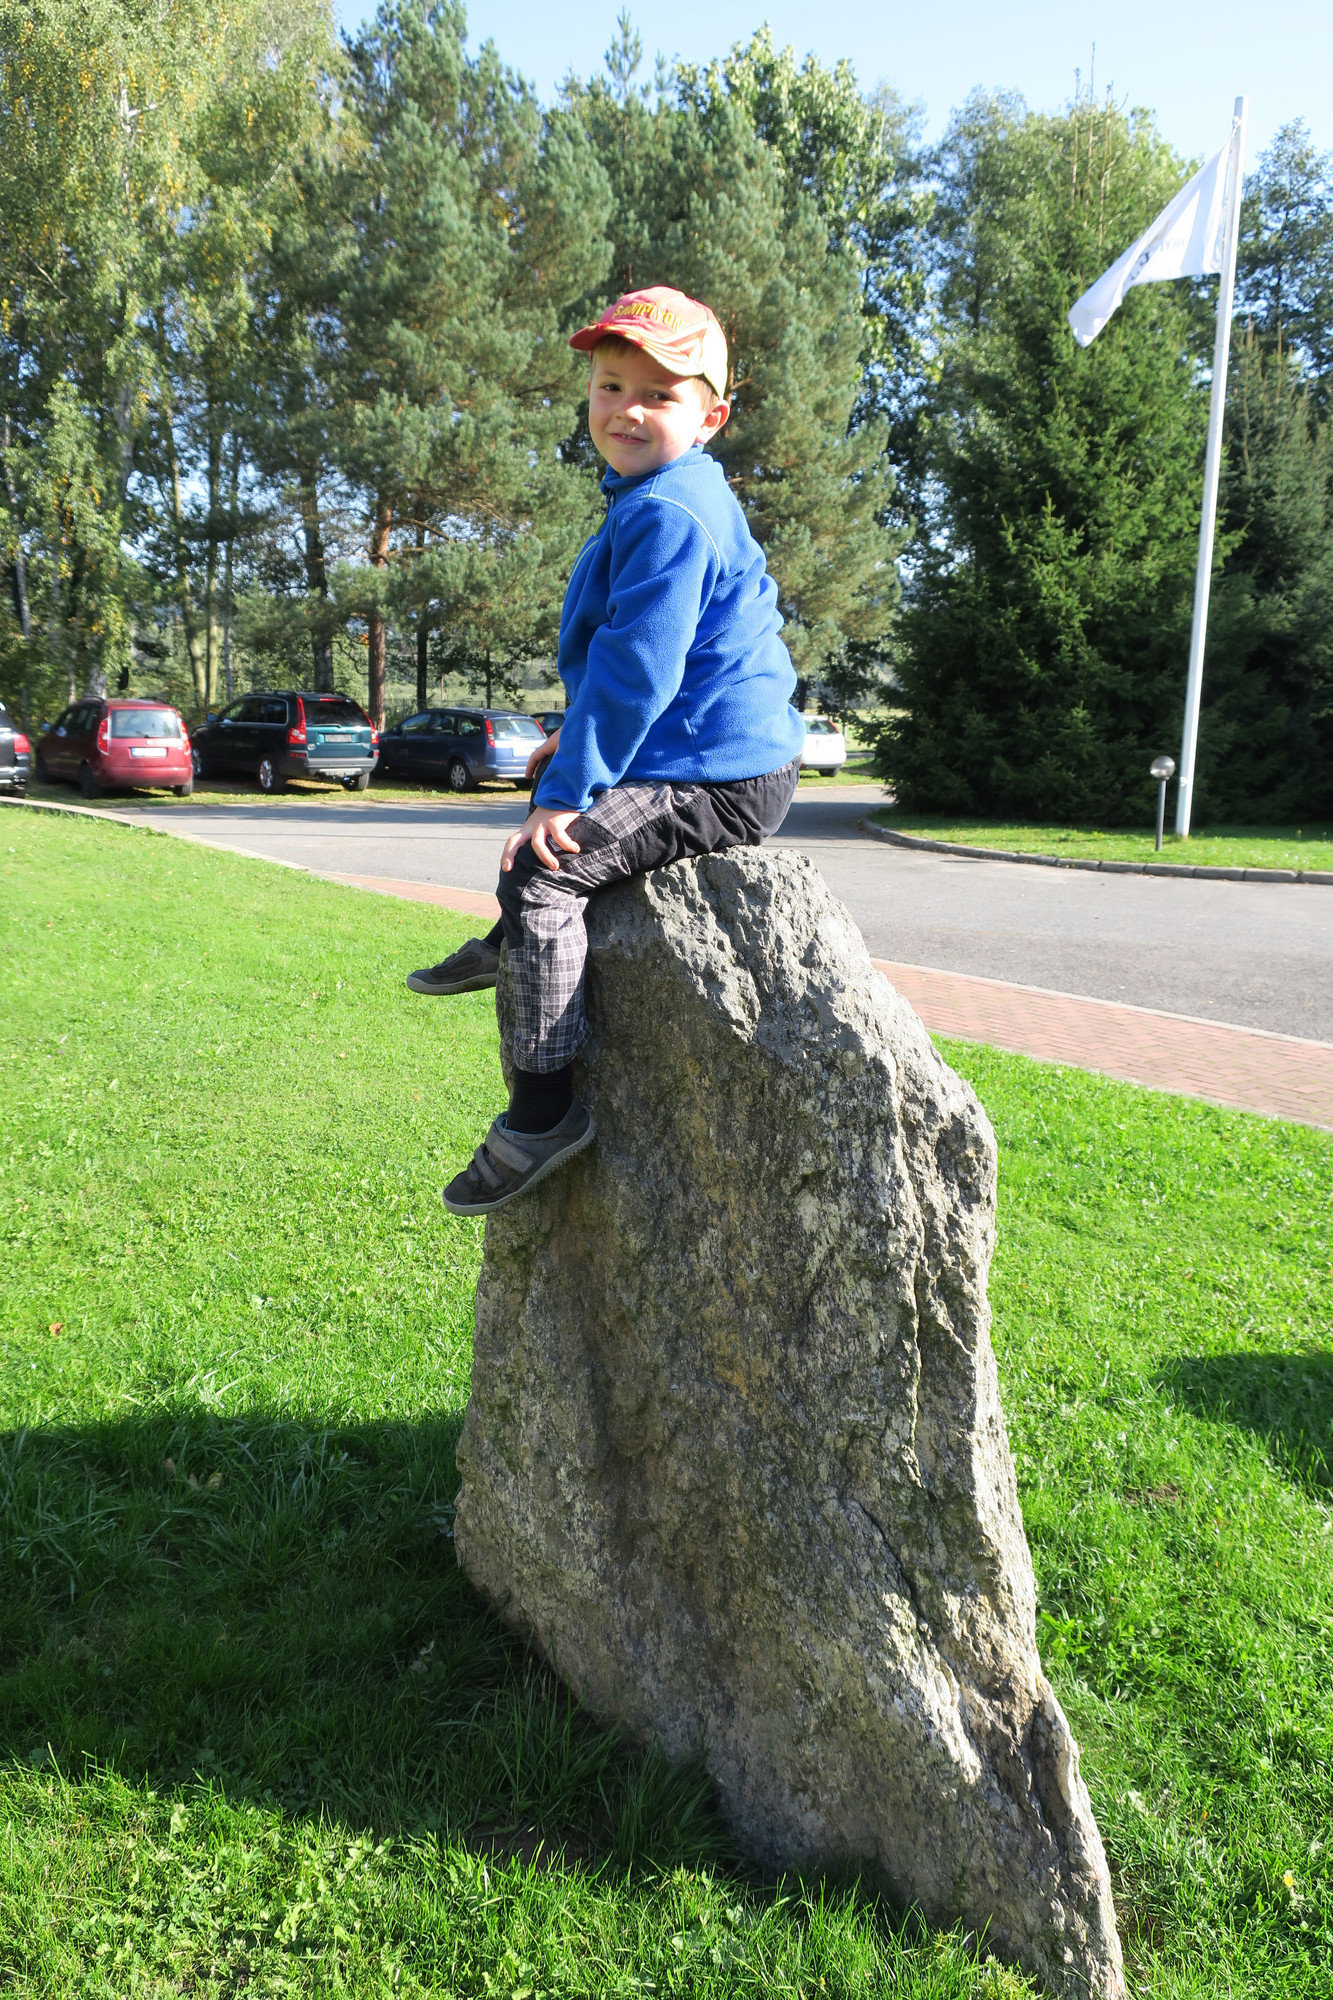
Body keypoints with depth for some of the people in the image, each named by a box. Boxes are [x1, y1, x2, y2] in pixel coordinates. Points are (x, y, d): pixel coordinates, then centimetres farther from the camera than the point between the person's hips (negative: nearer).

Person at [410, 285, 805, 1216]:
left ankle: (542, 1109, -20)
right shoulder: (657, 500, 16)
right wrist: (580, 739, 26)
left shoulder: (668, 512, -20)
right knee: (557, 782, 34)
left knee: (544, 869, -23)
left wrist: (569, 793, -22)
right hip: (704, 755, 11)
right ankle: (517, 948, 52)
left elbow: (637, 666, -25)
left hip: (717, 784, -11)